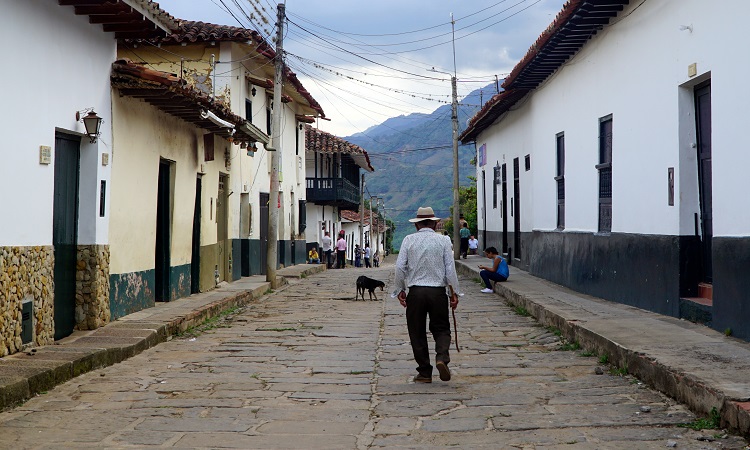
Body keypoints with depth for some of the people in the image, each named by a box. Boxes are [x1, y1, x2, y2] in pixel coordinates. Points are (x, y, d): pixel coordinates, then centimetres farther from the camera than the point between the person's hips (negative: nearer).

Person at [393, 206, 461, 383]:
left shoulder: (409, 240, 1)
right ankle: (442, 357, -15)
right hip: (438, 291, 0)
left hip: (415, 291, 0)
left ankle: (424, 372, 9)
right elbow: (450, 268, -1)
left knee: (417, 333, 8)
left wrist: (400, 290, 8)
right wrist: (454, 292, 6)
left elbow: (400, 266, -2)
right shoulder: (443, 241, 1)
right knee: (441, 328, 12)